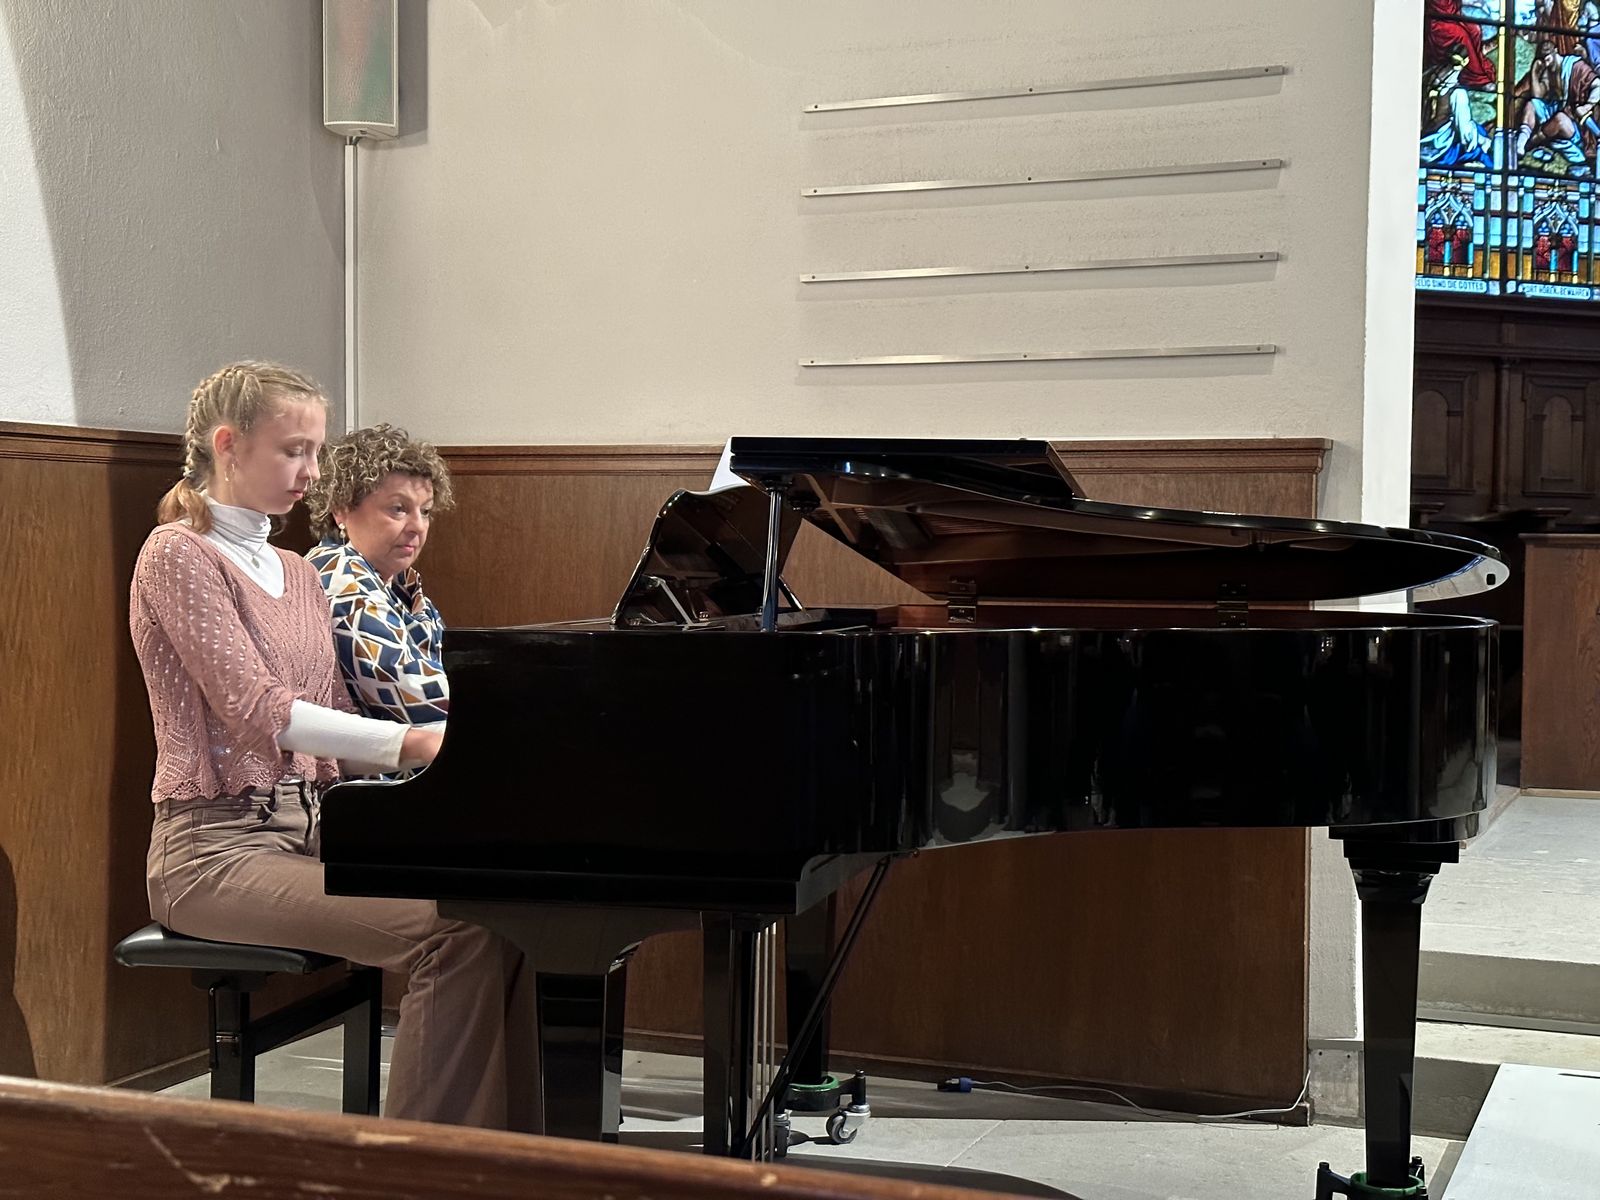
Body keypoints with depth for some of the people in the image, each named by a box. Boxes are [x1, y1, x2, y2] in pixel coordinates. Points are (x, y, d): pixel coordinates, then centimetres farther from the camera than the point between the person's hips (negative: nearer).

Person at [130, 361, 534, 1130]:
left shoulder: (297, 575, 18)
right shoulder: (178, 555, -7)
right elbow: (257, 709, -18)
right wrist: (413, 741, -27)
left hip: (309, 827, 7)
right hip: (218, 844, -7)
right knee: (452, 932, -26)